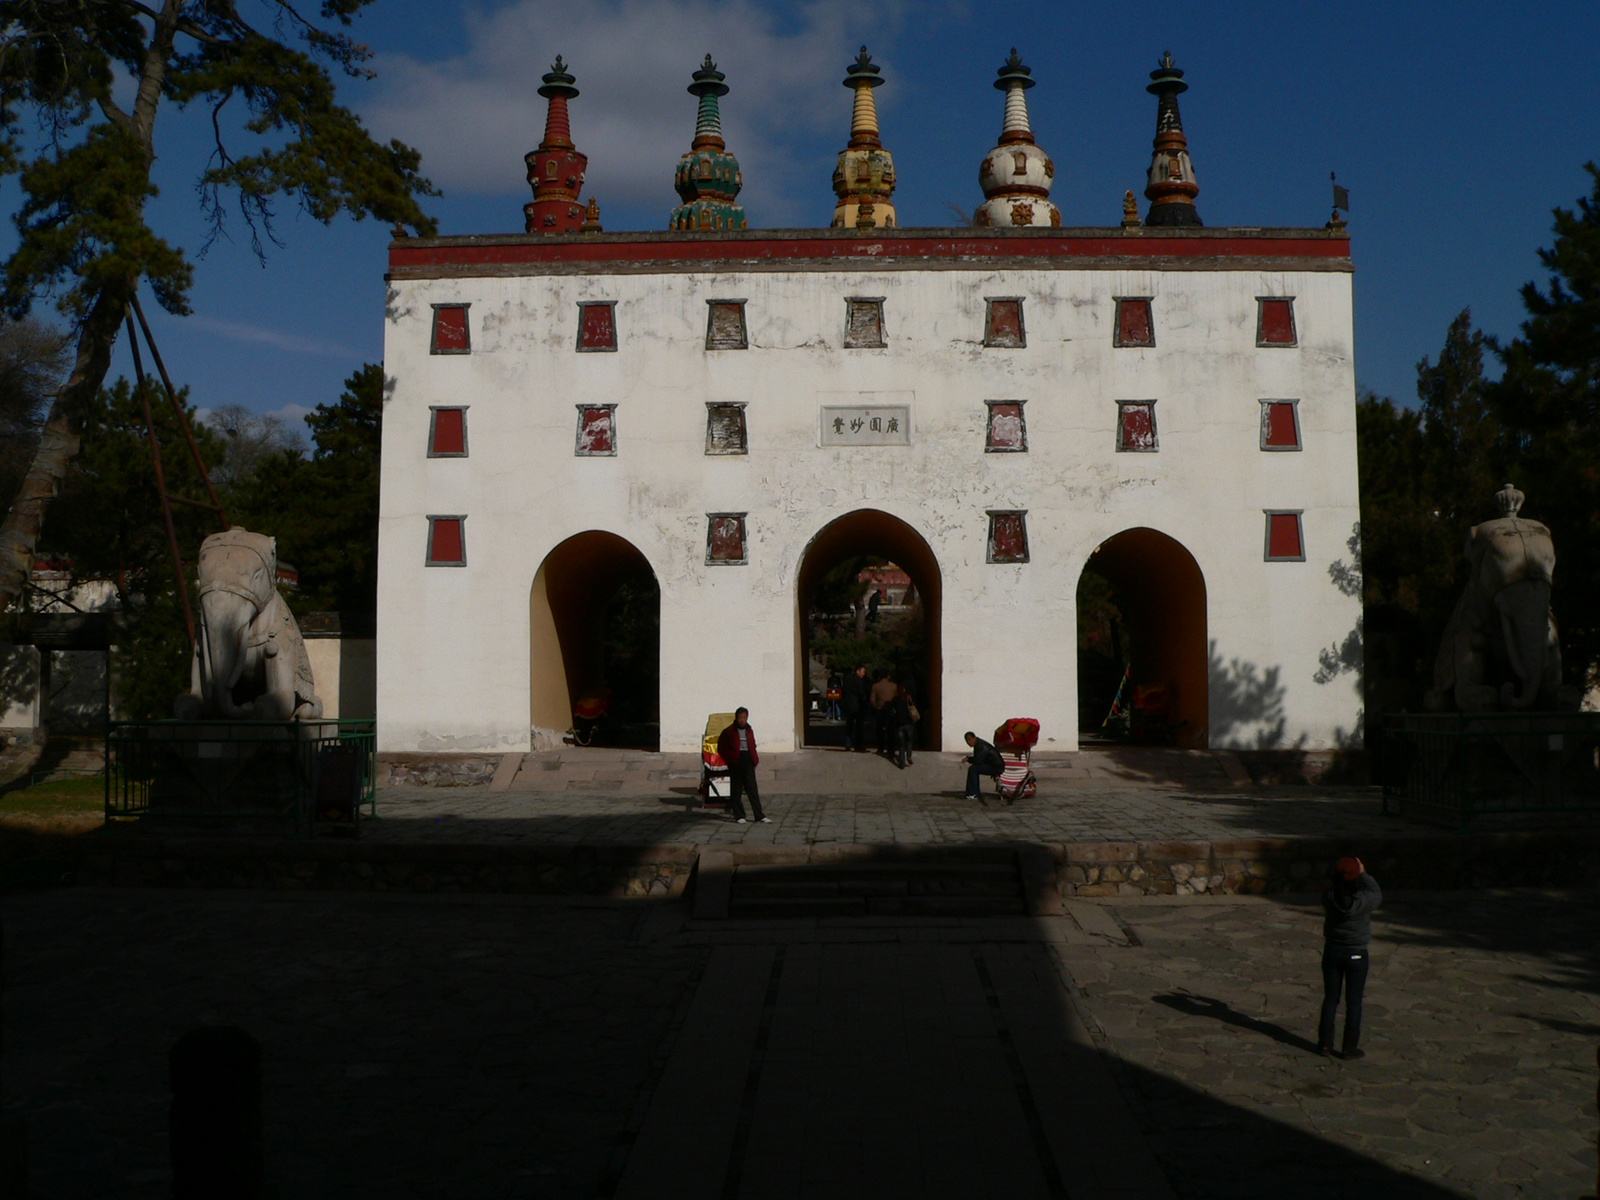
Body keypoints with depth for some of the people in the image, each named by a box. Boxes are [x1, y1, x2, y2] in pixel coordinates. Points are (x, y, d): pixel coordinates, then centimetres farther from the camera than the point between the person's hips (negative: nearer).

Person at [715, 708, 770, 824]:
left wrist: (755, 760, 8)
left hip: (748, 763, 3)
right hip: (736, 764, -3)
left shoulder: (749, 731, 14)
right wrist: (730, 760, -7)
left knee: (753, 790, 1)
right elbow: (721, 748, 1)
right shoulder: (729, 732, 0)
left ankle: (760, 816, 2)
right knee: (736, 791, 2)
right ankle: (739, 816, 10)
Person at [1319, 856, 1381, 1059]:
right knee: (1353, 1002, 9)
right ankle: (1350, 1048, 14)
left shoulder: (1329, 897, -15)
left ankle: (1325, 1044, 18)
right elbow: (1377, 894, 1)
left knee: (1330, 999, 13)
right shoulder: (1363, 900, -21)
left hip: (1332, 951, 3)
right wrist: (1364, 874, 6)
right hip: (1356, 955, -2)